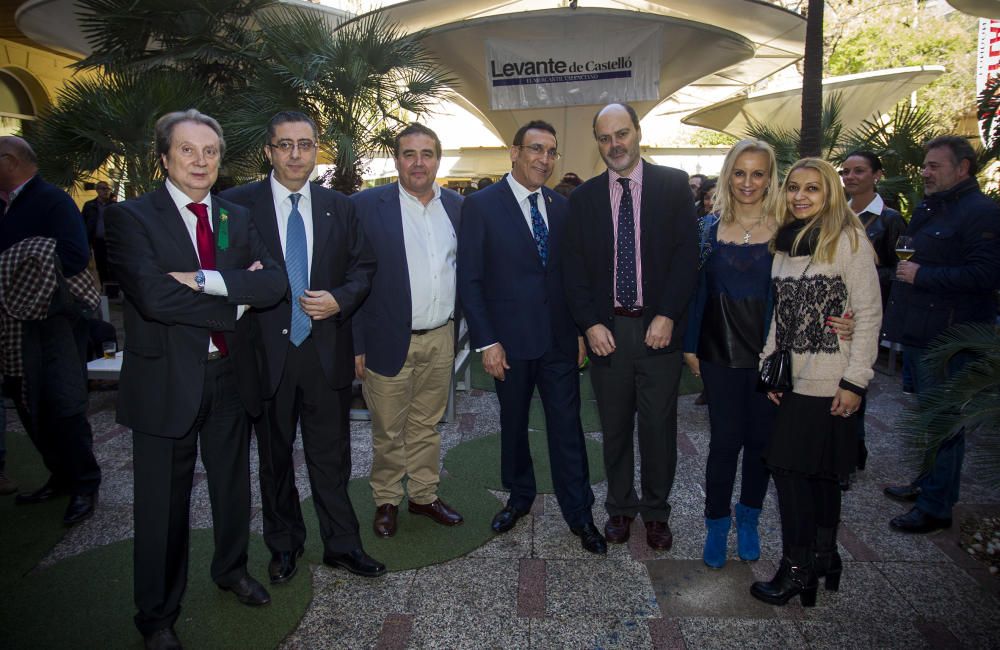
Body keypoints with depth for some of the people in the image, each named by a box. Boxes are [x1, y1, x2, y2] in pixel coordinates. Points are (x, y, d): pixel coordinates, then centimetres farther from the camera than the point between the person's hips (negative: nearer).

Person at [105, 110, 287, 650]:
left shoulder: (236, 217, 6)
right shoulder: (130, 217, -8)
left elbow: (274, 284, -8)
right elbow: (153, 296, -23)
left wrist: (204, 279, -20)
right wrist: (236, 297, -15)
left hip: (230, 374, 5)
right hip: (166, 380, -4)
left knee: (233, 484, 21)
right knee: (164, 503, 9)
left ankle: (232, 569, 47)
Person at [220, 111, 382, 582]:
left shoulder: (339, 207, 6)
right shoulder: (237, 204, -2)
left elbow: (364, 267, 8)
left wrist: (339, 299, -8)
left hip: (327, 351, 1)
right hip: (267, 351, -1)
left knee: (331, 456, 10)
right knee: (274, 456, 15)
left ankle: (342, 543, 26)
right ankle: (284, 544, 34)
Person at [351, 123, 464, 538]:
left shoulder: (457, 206, 7)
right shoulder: (367, 206, -6)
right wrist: (356, 344, -10)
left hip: (440, 340, 4)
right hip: (390, 341, -3)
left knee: (426, 426, 17)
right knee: (388, 431, 9)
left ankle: (424, 495, 34)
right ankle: (386, 501, 29)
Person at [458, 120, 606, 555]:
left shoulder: (561, 207, 7)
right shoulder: (481, 205, -6)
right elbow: (470, 280, -8)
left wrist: (580, 330, 7)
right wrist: (486, 342, -12)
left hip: (560, 339, 3)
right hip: (509, 340, -2)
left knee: (567, 426, 5)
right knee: (513, 424, 15)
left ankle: (579, 514, 19)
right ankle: (519, 497, 35)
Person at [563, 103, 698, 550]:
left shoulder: (673, 185, 1)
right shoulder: (584, 197, 6)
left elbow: (687, 252, -4)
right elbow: (574, 266, 3)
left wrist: (667, 315, -12)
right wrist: (590, 323, -7)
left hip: (659, 327, -1)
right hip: (607, 330, 1)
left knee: (659, 426, 8)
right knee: (615, 427, 12)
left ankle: (656, 512, 28)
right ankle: (620, 508, 31)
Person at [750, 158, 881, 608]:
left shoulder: (848, 240, -6)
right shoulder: (784, 242, 12)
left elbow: (869, 314, -9)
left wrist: (855, 381, -12)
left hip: (831, 383, -5)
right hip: (791, 380, 6)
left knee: (820, 471, -1)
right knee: (814, 472, 11)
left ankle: (799, 568, 11)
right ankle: (822, 560, 24)